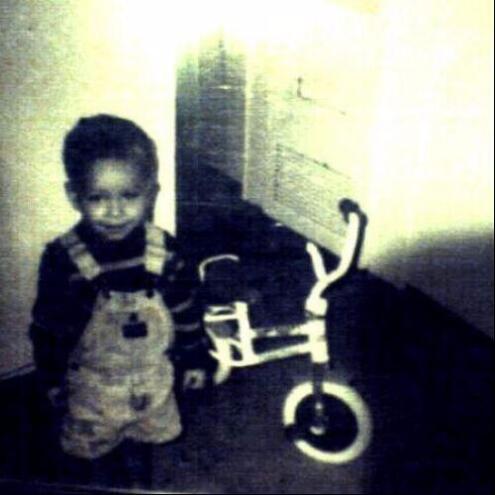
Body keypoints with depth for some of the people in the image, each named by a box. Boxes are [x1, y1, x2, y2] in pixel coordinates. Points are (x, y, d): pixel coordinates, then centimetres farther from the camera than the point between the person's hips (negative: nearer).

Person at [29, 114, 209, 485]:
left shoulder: (165, 251, -19)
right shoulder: (63, 259, -25)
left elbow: (187, 308, -5)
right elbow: (47, 328, -12)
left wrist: (193, 359, 4)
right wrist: (52, 382, -4)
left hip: (154, 377, 2)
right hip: (92, 383, -1)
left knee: (160, 434, 27)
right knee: (88, 450, 22)